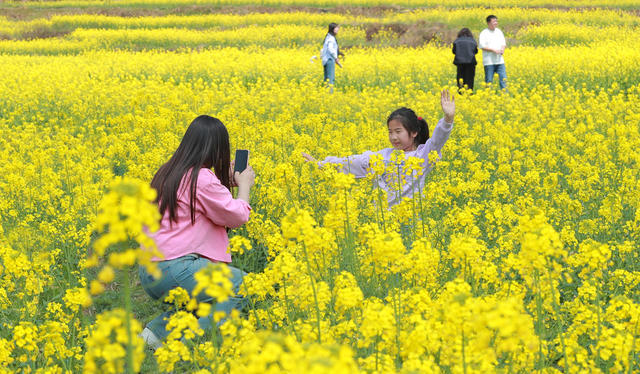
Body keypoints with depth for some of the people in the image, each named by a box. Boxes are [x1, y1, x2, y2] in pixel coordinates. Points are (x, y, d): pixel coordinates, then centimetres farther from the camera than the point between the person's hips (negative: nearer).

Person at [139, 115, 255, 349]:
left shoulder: (168, 173, 14)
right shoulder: (202, 178, -13)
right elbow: (237, 216, -6)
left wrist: (226, 181, 26)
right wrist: (244, 186, 11)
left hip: (149, 272, 9)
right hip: (173, 270, -9)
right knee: (240, 283, -4)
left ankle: (157, 330, 11)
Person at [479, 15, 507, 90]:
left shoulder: (499, 32, 12)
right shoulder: (484, 33, -5)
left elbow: (503, 43, 17)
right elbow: (482, 46, -12)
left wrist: (502, 49, -6)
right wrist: (493, 50, -20)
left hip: (499, 60, 5)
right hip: (489, 62, -5)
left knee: (503, 78, -1)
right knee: (489, 81, 1)